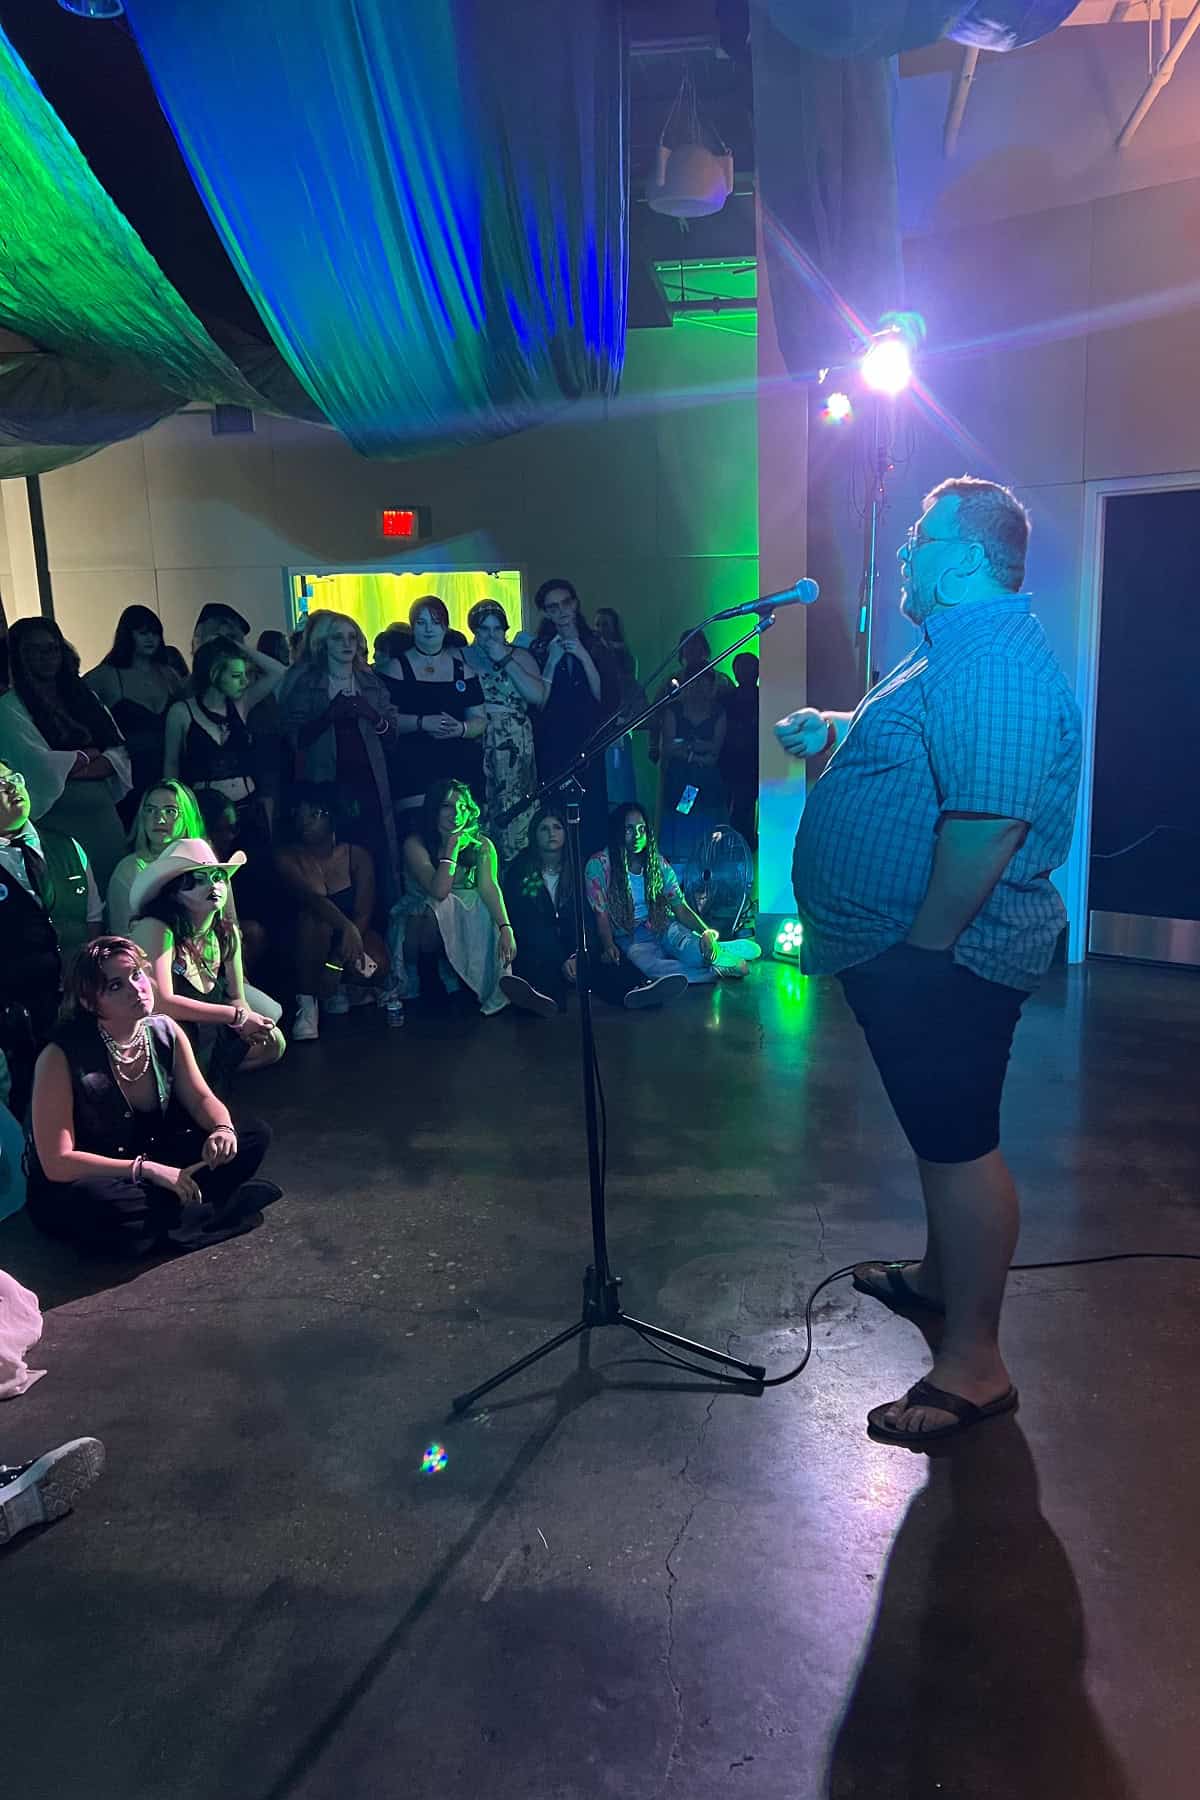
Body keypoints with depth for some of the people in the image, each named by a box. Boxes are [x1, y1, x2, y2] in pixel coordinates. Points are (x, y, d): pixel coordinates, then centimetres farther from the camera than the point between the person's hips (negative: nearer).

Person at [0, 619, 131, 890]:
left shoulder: (83, 695, 14)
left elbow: (119, 752, 4)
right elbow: (41, 765, -16)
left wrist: (70, 768, -10)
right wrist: (89, 755, -2)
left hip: (105, 814, 5)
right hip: (58, 820, -5)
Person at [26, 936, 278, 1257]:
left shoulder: (165, 1031, -9)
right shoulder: (61, 1056, -24)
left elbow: (201, 1099, 1)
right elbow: (57, 1163, -25)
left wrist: (223, 1129, -23)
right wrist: (147, 1170, -30)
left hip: (151, 1157, 5)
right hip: (77, 1185, -5)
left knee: (254, 1134, -7)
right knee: (97, 1204, -42)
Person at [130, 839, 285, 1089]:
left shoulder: (227, 932, 1)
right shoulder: (156, 929, -20)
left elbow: (236, 998, 6)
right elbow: (161, 1002, -28)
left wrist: (248, 1020, -20)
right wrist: (237, 1016, -23)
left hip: (206, 1031, 7)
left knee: (272, 1041, -5)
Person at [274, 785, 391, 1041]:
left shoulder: (357, 856, -3)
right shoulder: (287, 856, -8)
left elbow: (364, 912, -13)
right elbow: (309, 897, -27)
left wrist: (341, 954, -30)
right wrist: (345, 926, -47)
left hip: (352, 932, 2)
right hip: (309, 942, -2)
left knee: (374, 965, -31)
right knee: (314, 916, -35)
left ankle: (341, 989, 7)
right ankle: (306, 1004, -25)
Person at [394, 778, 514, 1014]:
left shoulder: (481, 845, -4)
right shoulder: (415, 843, -12)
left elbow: (489, 886, -18)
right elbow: (438, 891, -23)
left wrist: (506, 928, -33)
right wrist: (452, 846, -22)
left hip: (466, 918, 2)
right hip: (420, 919, -2)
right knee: (437, 908, -34)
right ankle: (429, 984, -15)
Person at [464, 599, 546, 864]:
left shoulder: (519, 656, 11)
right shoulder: (462, 658, 8)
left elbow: (538, 696, -5)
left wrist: (506, 660, -6)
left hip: (516, 749, 1)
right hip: (476, 748, 0)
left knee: (514, 811, -4)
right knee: (479, 814, -3)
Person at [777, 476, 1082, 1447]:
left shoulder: (997, 663, -22)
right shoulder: (962, 647, 15)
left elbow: (989, 820, -30)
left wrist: (924, 947, -24)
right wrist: (840, 728, 16)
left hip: (944, 956, -11)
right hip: (909, 947, 11)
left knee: (958, 1141, -3)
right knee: (940, 1130, 23)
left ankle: (974, 1362, 9)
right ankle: (941, 1274, 42)